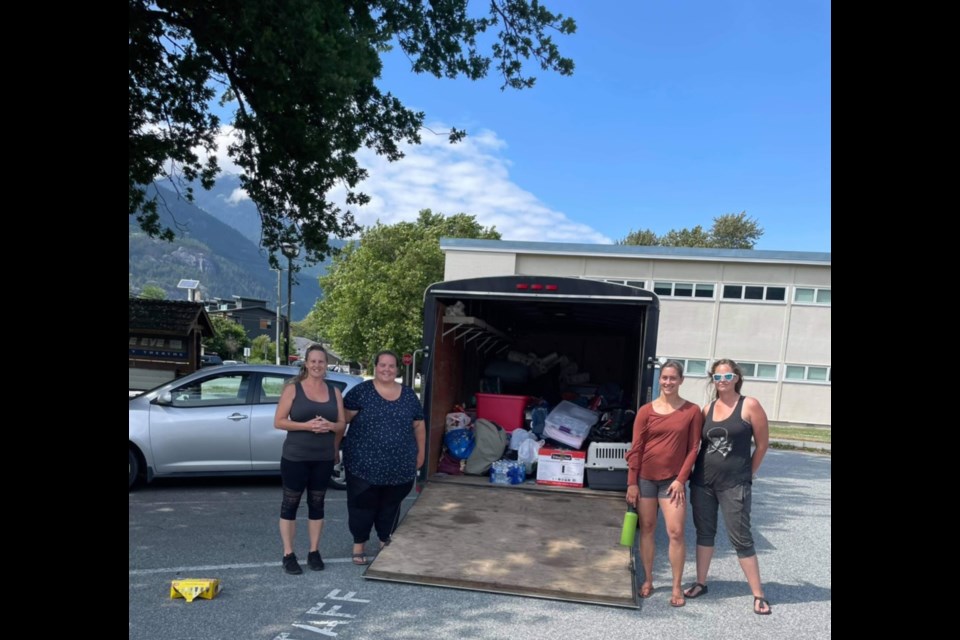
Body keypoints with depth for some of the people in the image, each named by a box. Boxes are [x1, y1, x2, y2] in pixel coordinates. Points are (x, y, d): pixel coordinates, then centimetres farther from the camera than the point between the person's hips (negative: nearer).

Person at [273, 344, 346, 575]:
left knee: (317, 504, 11)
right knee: (290, 504, 4)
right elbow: (278, 421, -7)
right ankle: (288, 555, 14)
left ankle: (314, 552, 22)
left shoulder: (334, 392, 7)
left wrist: (329, 426, -14)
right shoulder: (293, 388, -4)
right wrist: (306, 425, -21)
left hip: (324, 459, 3)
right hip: (295, 457, -3)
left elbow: (342, 424, 9)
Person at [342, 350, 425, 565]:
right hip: (364, 463, -3)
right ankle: (359, 544, 26)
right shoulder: (361, 391, -4)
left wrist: (421, 452, 14)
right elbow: (343, 419, -6)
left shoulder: (408, 395, 7)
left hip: (399, 465, 3)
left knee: (390, 506, 16)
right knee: (362, 505, 8)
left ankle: (385, 542, 35)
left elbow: (419, 425, 13)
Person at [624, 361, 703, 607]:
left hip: (672, 480, -1)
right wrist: (632, 483, -2)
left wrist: (681, 479, -6)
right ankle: (648, 580, 24)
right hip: (645, 478, 1)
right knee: (647, 529, 10)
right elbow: (636, 448, 0)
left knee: (676, 533, -4)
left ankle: (677, 587, 11)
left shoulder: (692, 411, -2)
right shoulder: (646, 411, -1)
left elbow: (693, 448, 0)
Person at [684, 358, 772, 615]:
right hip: (702, 482, 5)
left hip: (734, 485, -4)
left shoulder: (749, 406, -7)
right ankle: (700, 583, 26)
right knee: (704, 533, 14)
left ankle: (758, 594, 12)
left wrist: (748, 473, 3)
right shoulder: (707, 408, 6)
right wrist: (690, 471, 5)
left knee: (741, 538, 0)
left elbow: (762, 444, -2)